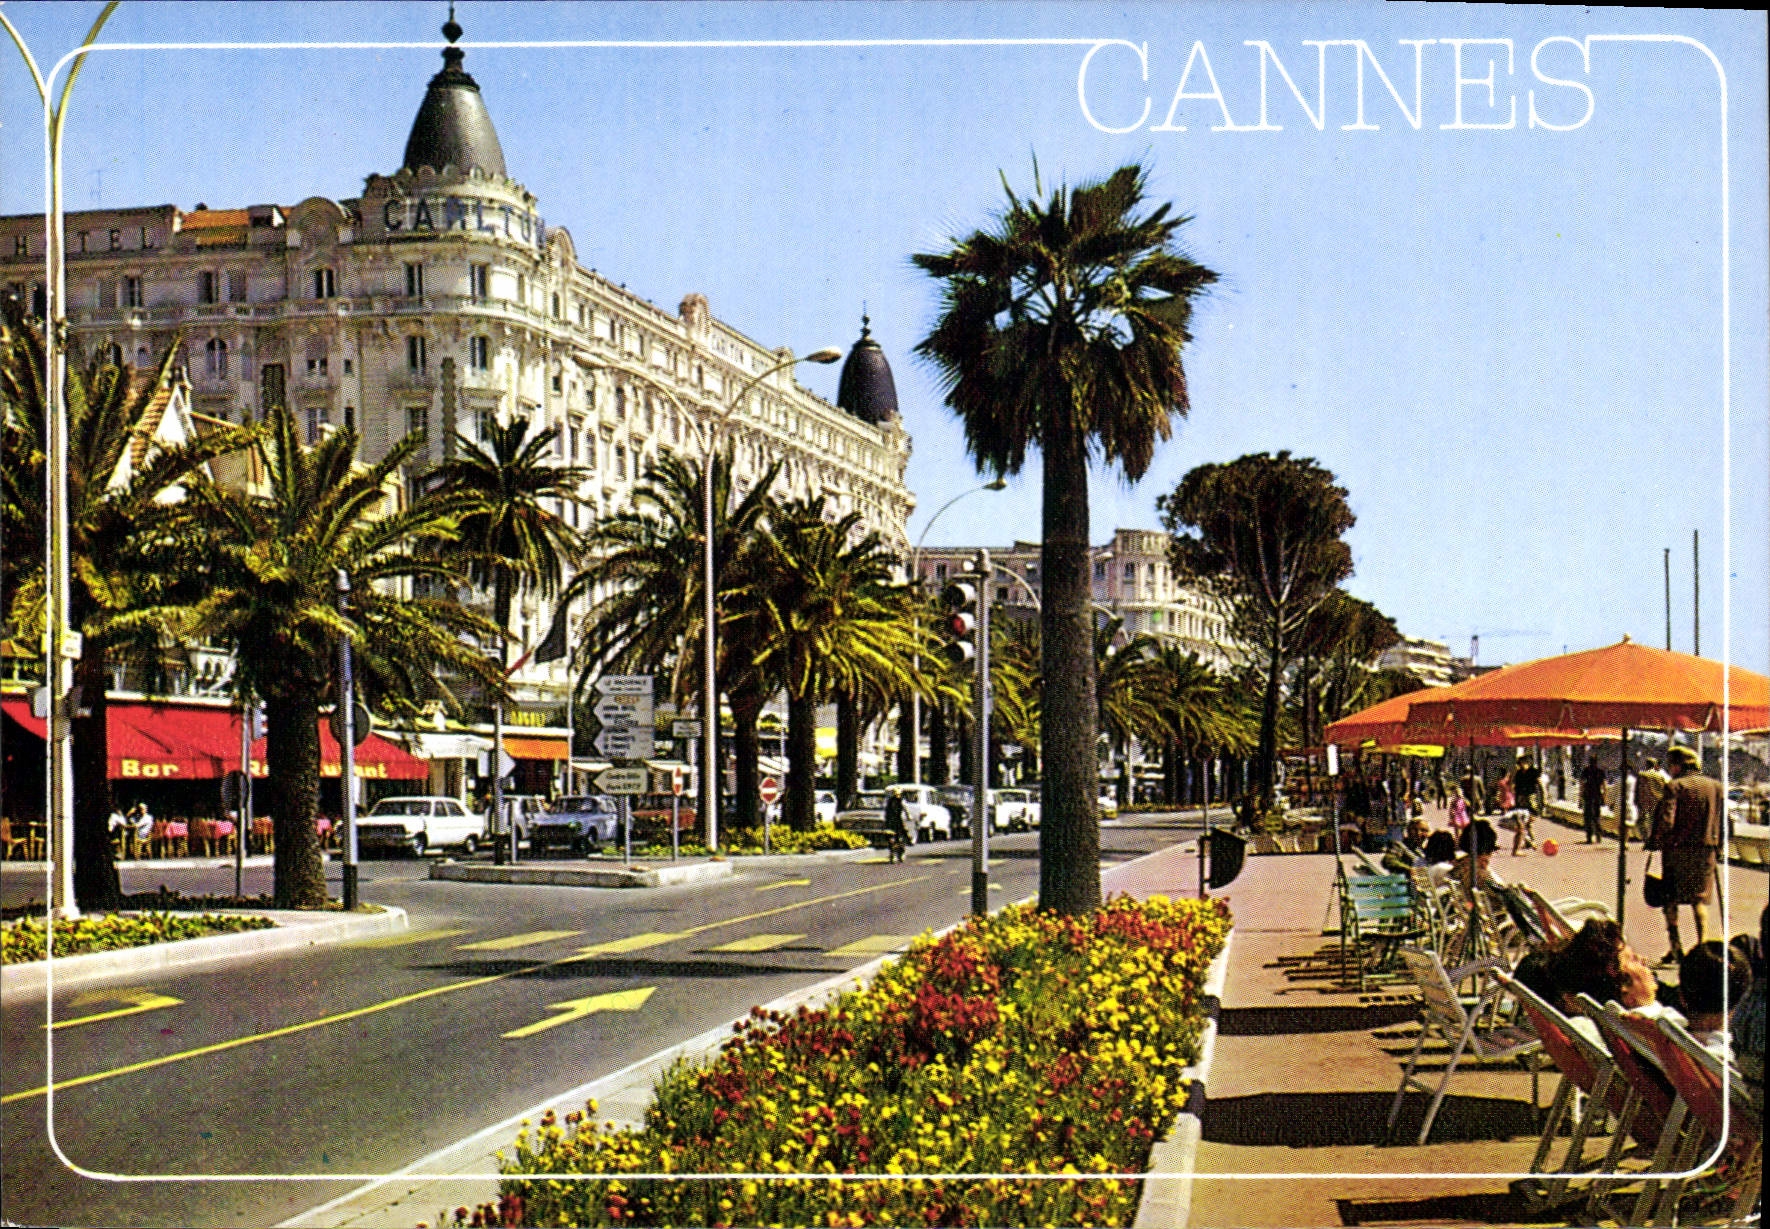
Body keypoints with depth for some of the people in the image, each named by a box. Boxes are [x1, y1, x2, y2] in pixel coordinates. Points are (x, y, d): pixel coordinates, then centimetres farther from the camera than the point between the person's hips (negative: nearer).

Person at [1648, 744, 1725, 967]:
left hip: (1677, 849, -4)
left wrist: (1655, 843, -3)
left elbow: (1666, 821, -17)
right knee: (1699, 898, 12)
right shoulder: (1716, 786, 6)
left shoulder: (1675, 787, -9)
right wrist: (1718, 846, 15)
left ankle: (1676, 948, 5)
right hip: (1706, 850, 4)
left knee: (1671, 899, 8)